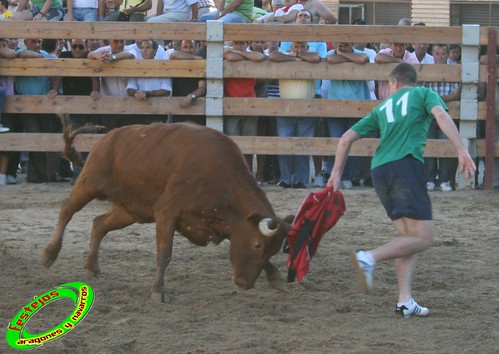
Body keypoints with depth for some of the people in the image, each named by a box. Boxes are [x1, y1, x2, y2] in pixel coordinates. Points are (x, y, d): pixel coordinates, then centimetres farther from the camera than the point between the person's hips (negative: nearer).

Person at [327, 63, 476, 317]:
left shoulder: (383, 107, 28)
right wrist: (461, 151, -13)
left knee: (408, 237, 11)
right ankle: (370, 258, -22)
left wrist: (336, 174, 34)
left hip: (379, 171, 6)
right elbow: (441, 116, -6)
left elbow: (346, 139, 26)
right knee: (423, 237, -5)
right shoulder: (424, 94, 16)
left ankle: (405, 301, -1)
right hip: (405, 165, -6)